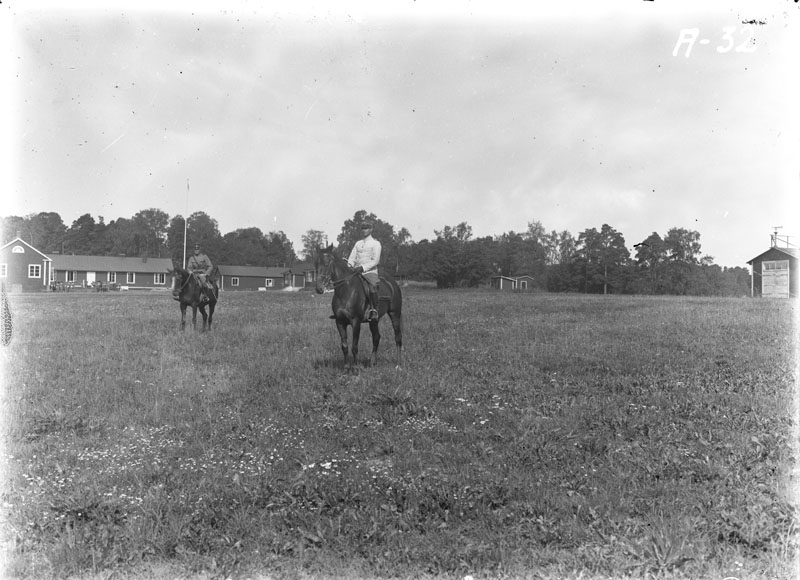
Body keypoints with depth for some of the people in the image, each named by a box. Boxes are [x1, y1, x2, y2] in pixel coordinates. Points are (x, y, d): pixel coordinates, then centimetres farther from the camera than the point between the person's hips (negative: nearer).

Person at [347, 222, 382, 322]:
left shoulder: (375, 243, 4)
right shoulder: (358, 243, 21)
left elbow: (375, 261, -7)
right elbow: (352, 258, 17)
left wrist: (363, 267, -19)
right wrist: (349, 266, -6)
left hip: (370, 271, -6)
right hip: (357, 271, 6)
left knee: (372, 285, -35)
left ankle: (374, 310, -29)